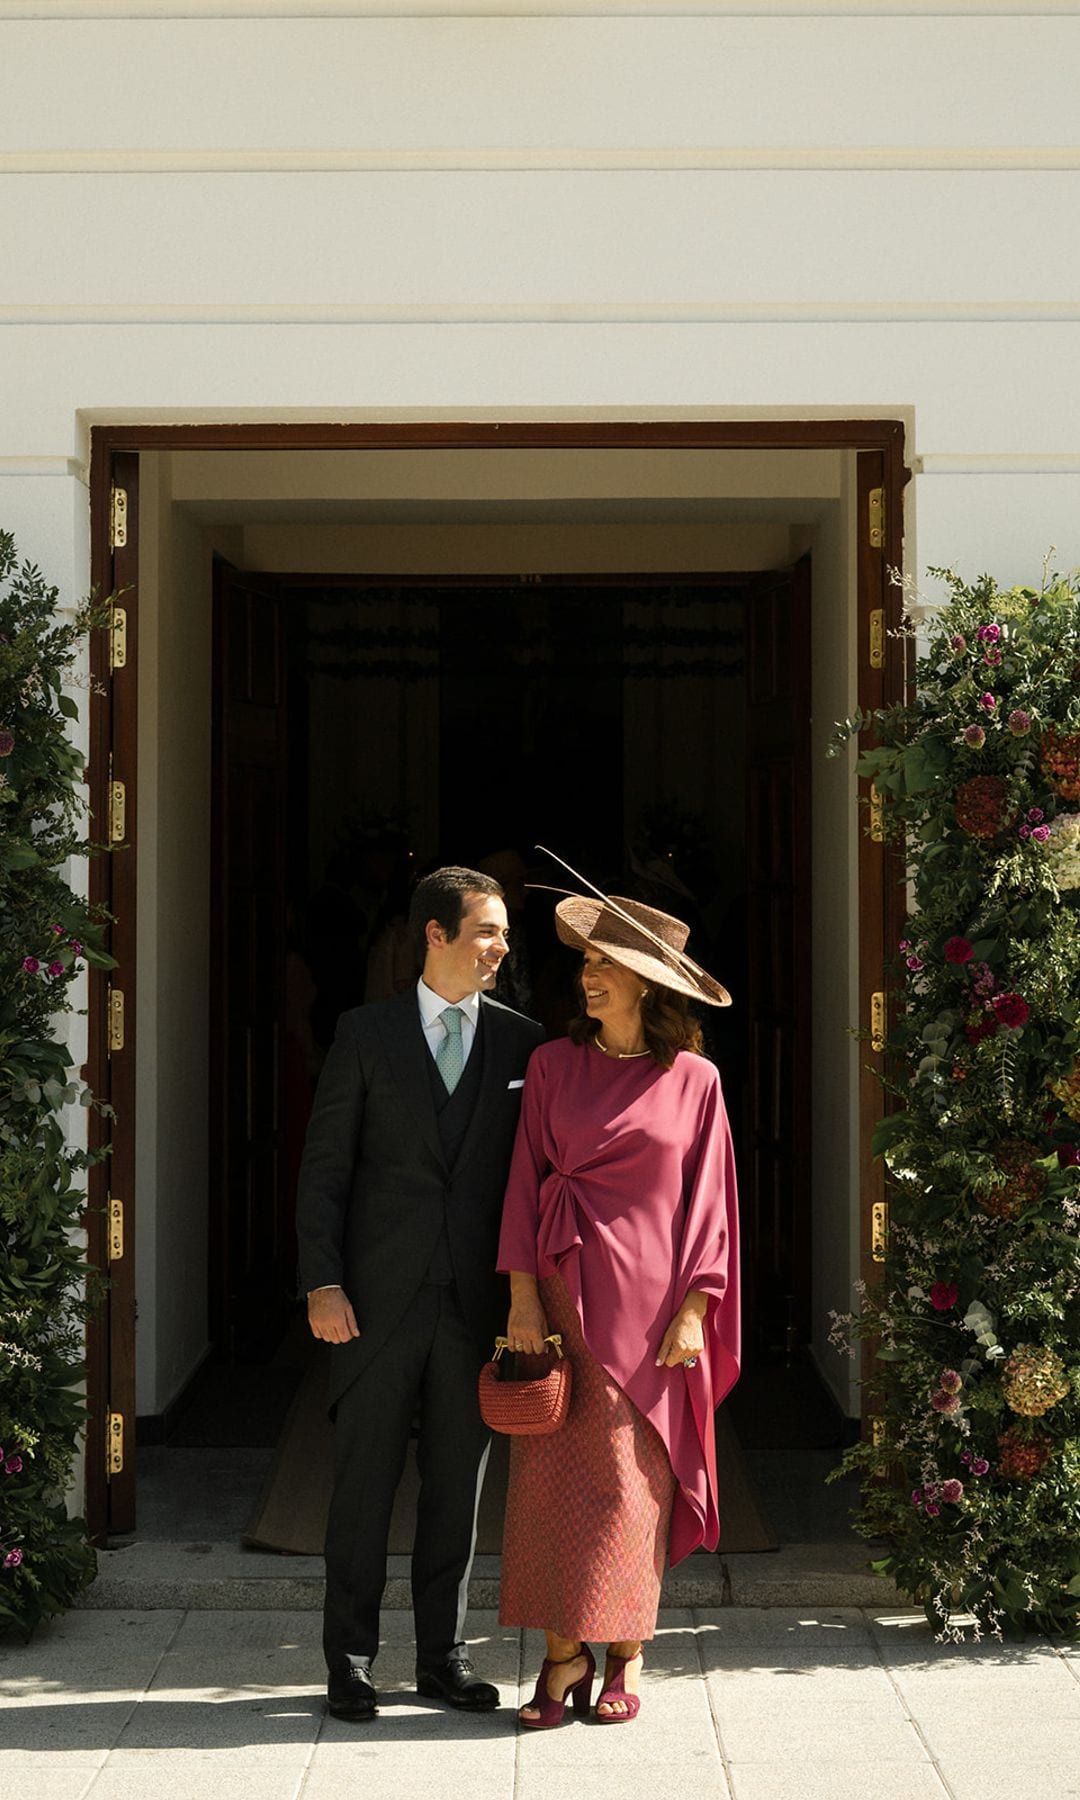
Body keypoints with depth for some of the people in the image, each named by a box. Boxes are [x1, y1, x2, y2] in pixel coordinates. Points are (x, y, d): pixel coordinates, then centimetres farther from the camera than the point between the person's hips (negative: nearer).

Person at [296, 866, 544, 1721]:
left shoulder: (520, 1041, 6)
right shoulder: (366, 1032, 1)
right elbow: (325, 1164, 0)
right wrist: (322, 1282, -8)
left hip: (474, 1297, 2)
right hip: (379, 1295, -2)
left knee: (459, 1482, 8)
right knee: (366, 1476, 4)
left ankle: (444, 1655, 19)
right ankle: (350, 1658, 14)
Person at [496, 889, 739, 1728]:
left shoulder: (693, 1080, 2)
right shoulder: (553, 1065, 5)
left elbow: (707, 1203, 3)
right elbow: (527, 1180, 3)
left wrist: (694, 1310, -5)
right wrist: (523, 1296, -5)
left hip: (649, 1298, -1)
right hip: (567, 1293, 1)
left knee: (636, 1480, 1)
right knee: (553, 1472, -1)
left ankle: (627, 1656, 13)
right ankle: (565, 1655, 8)